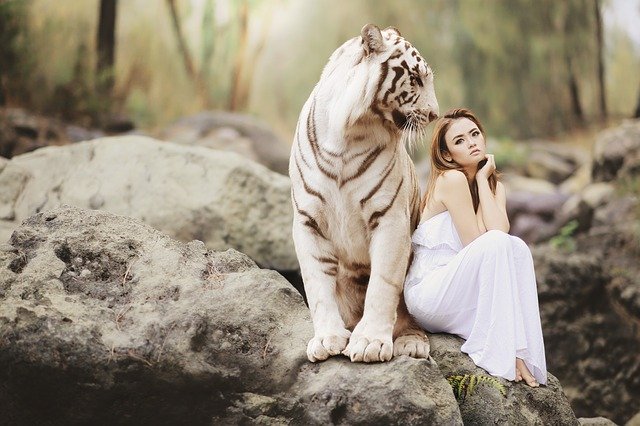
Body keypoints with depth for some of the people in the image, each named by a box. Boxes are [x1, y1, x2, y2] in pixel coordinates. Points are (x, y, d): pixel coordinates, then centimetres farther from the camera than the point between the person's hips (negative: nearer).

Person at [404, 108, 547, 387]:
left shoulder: (494, 185, 11)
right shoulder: (451, 179, -12)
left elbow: (500, 229, -11)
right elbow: (478, 243, -16)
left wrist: (483, 179, -5)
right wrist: (481, 180, -12)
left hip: (465, 296, 7)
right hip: (427, 295, -7)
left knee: (517, 247, -17)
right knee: (495, 244, -28)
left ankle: (521, 353, -22)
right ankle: (499, 353, -28)